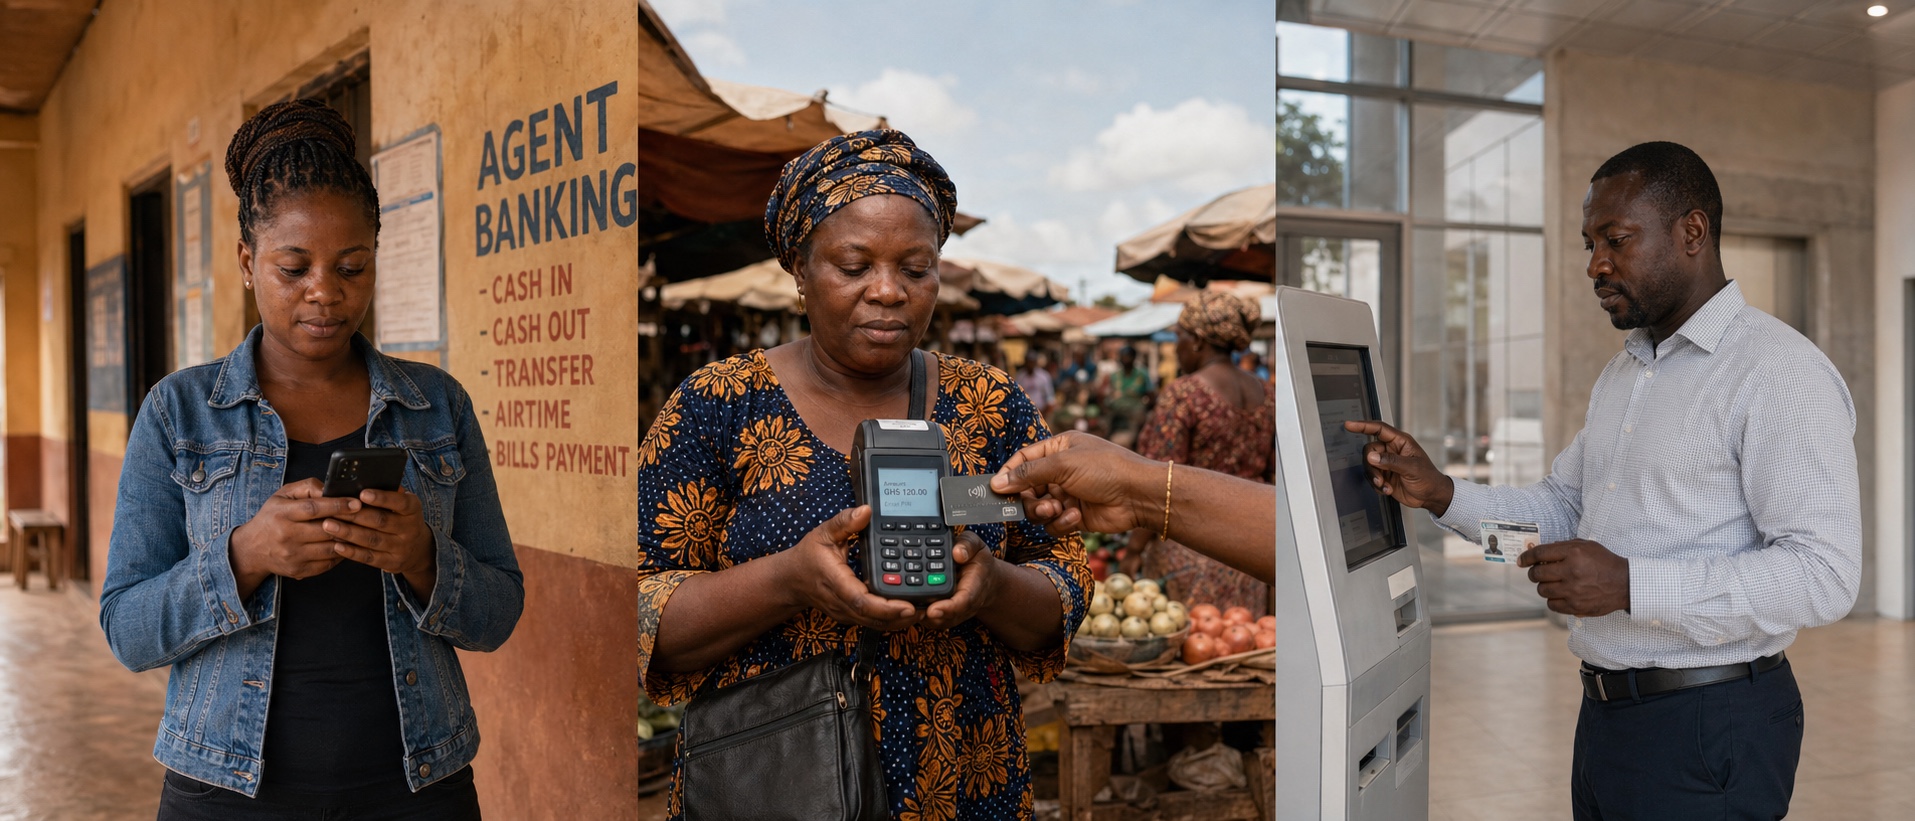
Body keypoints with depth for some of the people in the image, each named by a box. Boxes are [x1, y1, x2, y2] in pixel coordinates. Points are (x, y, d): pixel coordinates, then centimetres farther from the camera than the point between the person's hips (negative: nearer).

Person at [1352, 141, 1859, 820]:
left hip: (1710, 728, -8)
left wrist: (1630, 585, -27)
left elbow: (1824, 574, -22)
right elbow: (1562, 507, 19)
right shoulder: (1622, 371, 15)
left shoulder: (1779, 372, -14)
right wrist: (1440, 495, 3)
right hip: (1607, 712, 8)